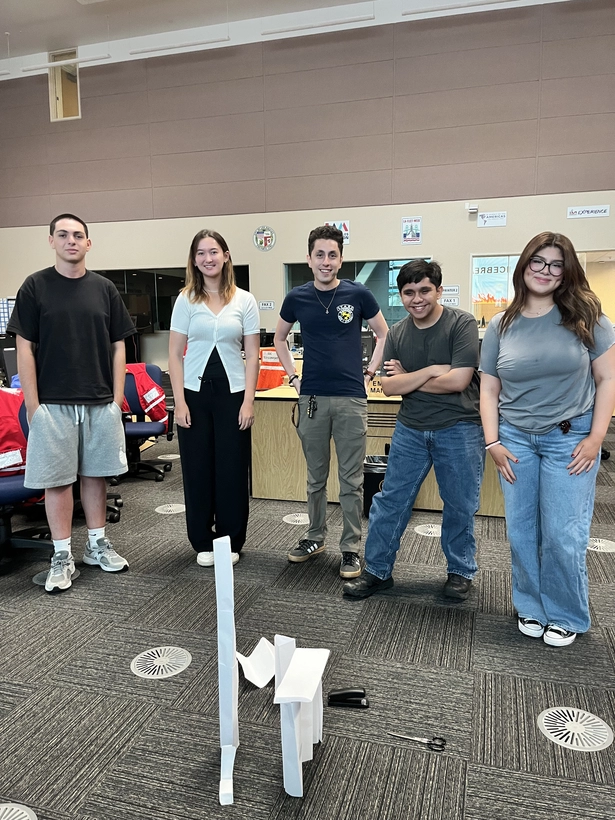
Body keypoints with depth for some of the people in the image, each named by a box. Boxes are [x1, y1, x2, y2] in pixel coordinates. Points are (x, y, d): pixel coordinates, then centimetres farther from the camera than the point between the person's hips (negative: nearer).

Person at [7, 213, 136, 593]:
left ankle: (98, 544, 26)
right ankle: (62, 556, 16)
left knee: (96, 474, 12)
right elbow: (24, 347, -2)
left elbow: (118, 345, 7)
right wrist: (32, 403, -8)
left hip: (100, 403, 2)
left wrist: (118, 396, 1)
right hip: (53, 404, -2)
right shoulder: (35, 286, 0)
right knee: (57, 479, 4)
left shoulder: (105, 288, 6)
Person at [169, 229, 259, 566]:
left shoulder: (245, 301, 2)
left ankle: (231, 540, 20)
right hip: (195, 393, 1)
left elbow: (252, 356, 1)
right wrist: (179, 401, -6)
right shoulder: (186, 300, 3)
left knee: (232, 469, 3)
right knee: (197, 468, 5)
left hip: (232, 394, 0)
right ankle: (202, 542, 20)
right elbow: (175, 354, 1)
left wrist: (248, 400, -6)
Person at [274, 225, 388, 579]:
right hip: (312, 398, 2)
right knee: (316, 477, 14)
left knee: (351, 480, 3)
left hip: (351, 398, -2)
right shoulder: (297, 298, 3)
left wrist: (369, 373, 1)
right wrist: (293, 376, 8)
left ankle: (351, 547, 15)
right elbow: (280, 338, 18)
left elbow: (384, 335, 8)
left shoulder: (358, 294, -2)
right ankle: (316, 537, 29)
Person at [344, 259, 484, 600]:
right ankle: (377, 571, 22)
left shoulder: (461, 323, -10)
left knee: (460, 506, 10)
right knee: (390, 501, 7)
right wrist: (432, 370, -17)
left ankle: (461, 571, 31)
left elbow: (458, 380, -20)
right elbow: (388, 386, -5)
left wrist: (407, 379, -9)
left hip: (458, 429, -4)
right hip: (411, 430, 4)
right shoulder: (397, 333, 4)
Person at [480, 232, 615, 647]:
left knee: (562, 535, -1)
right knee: (522, 533, 8)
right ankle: (531, 608, 29)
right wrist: (492, 443, -1)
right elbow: (489, 389, 7)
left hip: (570, 438, -2)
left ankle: (566, 616, 22)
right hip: (515, 439, 3)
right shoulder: (501, 326, 5)